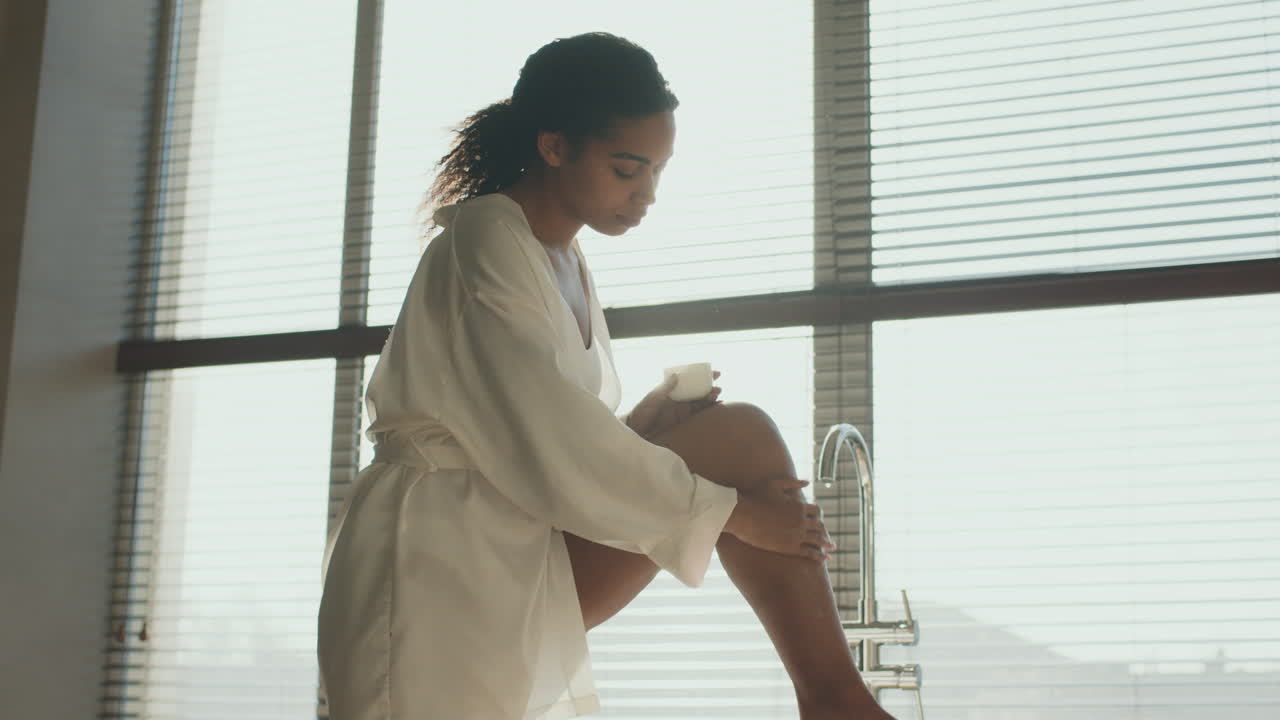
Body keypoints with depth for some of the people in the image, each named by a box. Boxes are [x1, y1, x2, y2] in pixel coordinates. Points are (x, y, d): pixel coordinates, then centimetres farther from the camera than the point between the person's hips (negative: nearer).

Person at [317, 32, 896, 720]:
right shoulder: (485, 240, -10)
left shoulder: (569, 266, 17)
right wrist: (727, 509, -15)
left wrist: (647, 423, -3)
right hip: (442, 572, -9)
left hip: (527, 555, 9)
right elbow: (542, 441, -19)